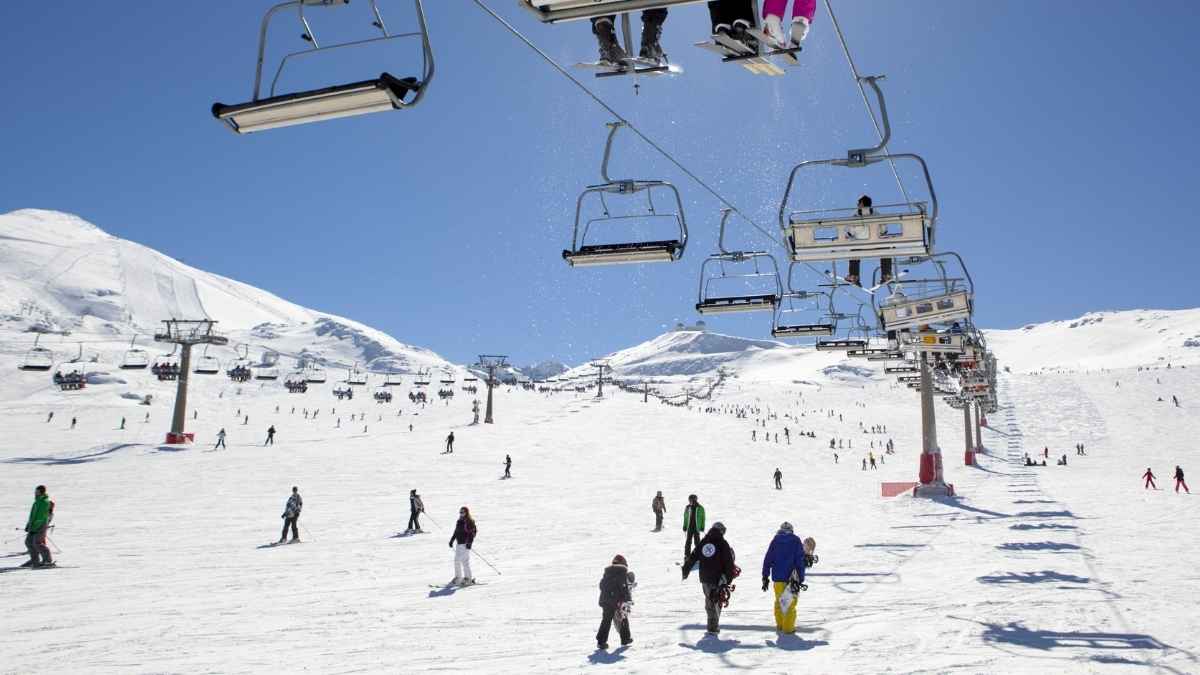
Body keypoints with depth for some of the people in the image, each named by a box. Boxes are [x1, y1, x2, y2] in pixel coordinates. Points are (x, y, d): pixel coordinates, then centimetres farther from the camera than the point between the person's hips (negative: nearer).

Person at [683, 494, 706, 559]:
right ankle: (687, 555, 9)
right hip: (689, 527, 2)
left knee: (697, 542, 4)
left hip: (697, 527, -2)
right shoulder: (687, 508, 3)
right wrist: (684, 527, 8)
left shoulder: (700, 508, -4)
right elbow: (685, 518, 10)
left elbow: (703, 518, 0)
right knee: (688, 542, 2)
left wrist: (702, 527, -4)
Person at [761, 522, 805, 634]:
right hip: (791, 577, -2)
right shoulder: (796, 541, 1)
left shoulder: (775, 540, 7)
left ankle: (779, 625, 21)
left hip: (778, 577, 3)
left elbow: (767, 559, 7)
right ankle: (788, 627, 4)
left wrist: (765, 577, 12)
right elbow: (800, 561, -5)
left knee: (779, 601, 16)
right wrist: (800, 579, -5)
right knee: (791, 602, 5)